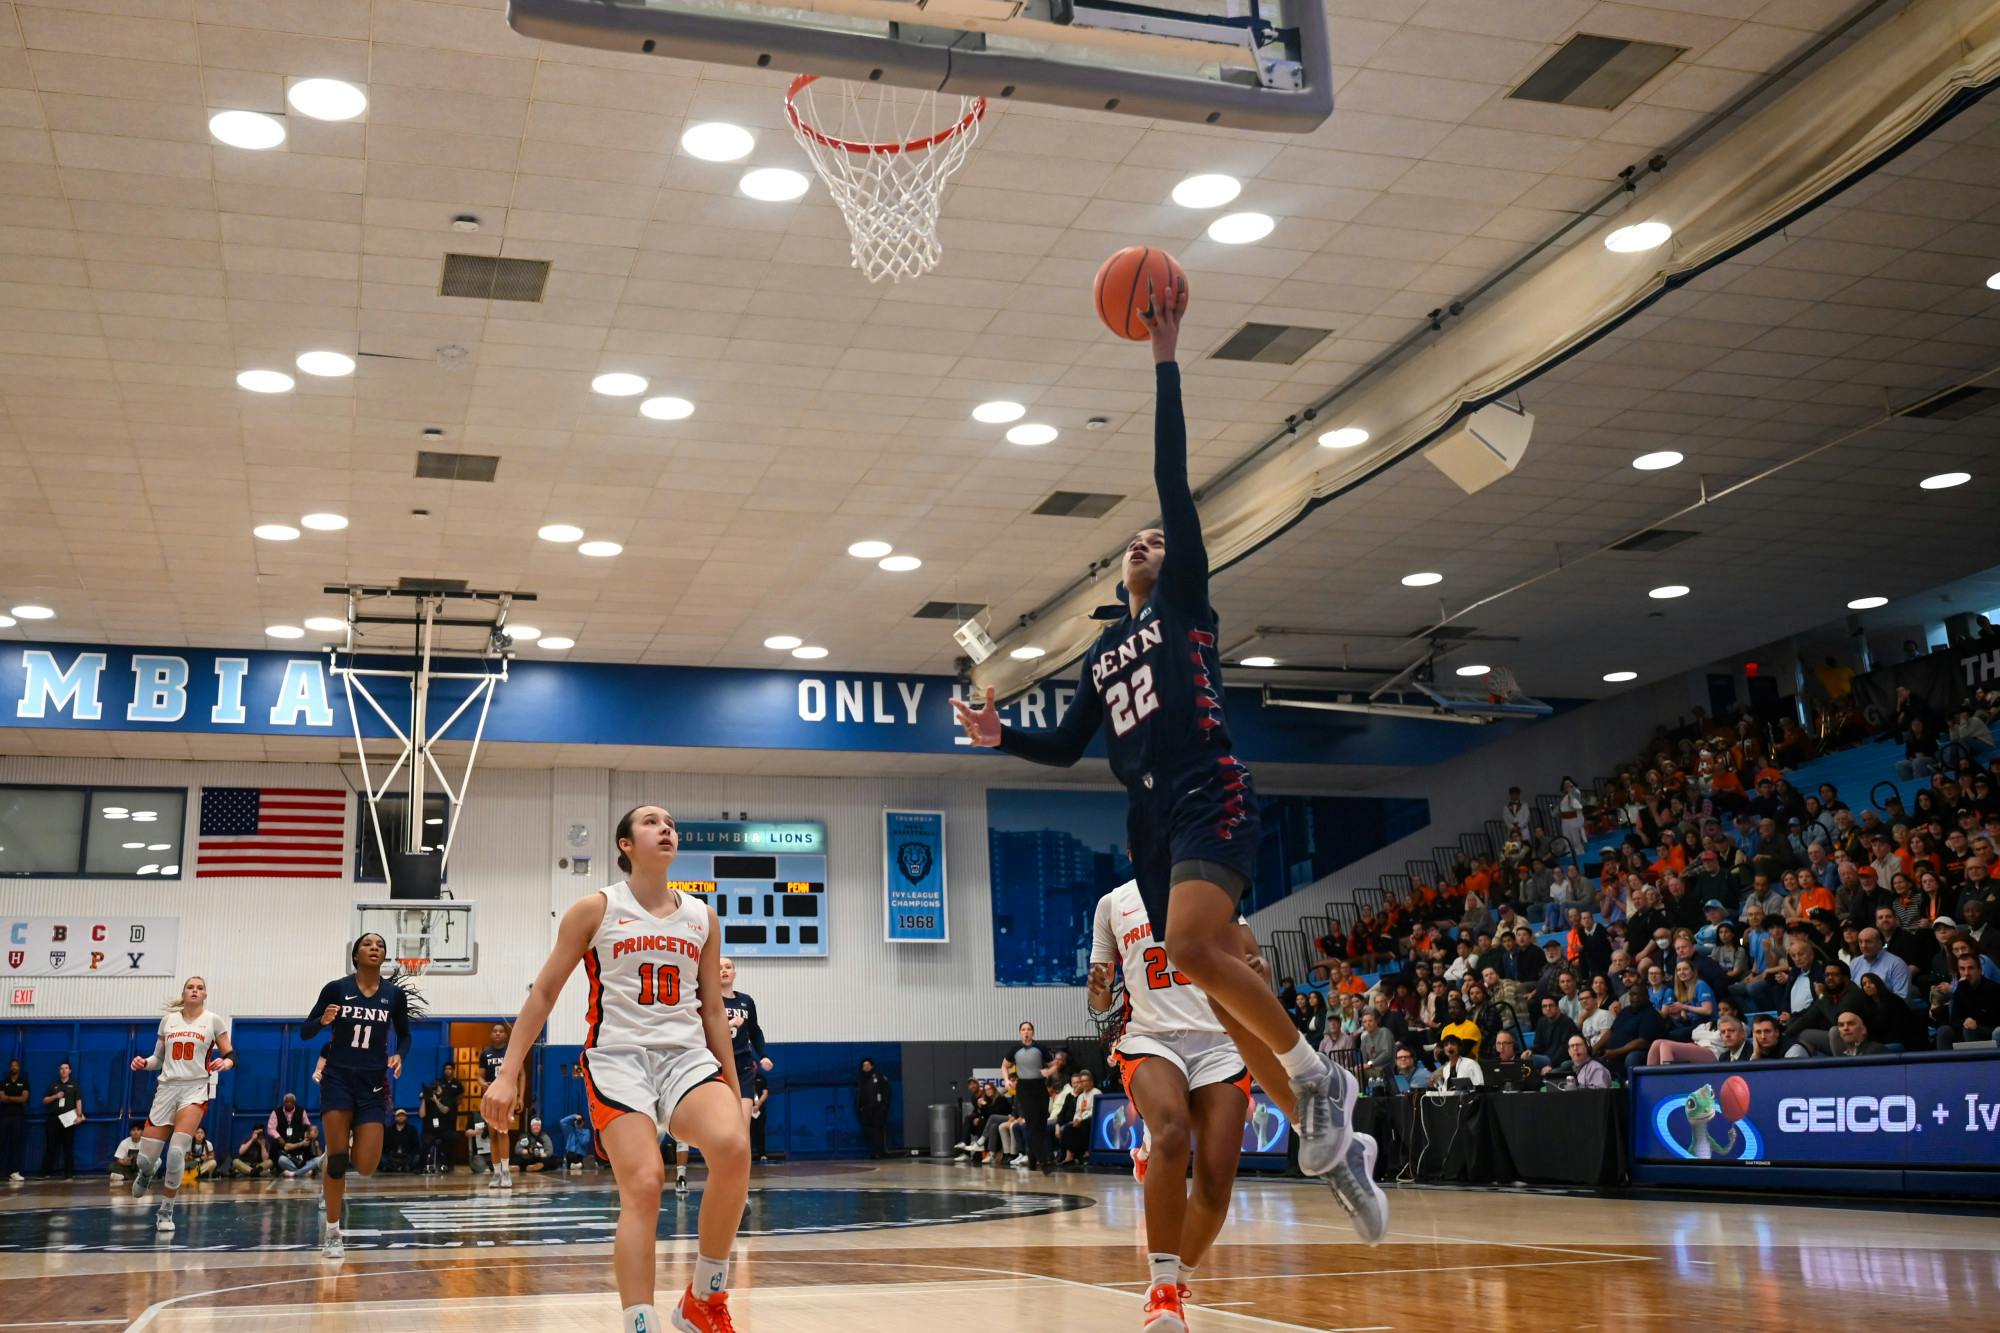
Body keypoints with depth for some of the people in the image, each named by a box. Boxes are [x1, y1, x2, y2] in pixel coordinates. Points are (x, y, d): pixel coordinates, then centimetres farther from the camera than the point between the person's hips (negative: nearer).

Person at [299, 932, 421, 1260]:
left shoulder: (395, 993, 1)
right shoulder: (336, 988, -4)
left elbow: (404, 1035, 15)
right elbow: (304, 1032, 0)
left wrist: (398, 1055, -6)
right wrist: (323, 1020, -21)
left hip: (374, 1083, 2)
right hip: (339, 1077, -2)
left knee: (366, 1166, -6)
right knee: (337, 1157, -8)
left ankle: (337, 1172, 32)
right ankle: (332, 1234, 6)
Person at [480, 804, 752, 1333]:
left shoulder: (703, 918, 12)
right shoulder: (595, 909, 3)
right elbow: (543, 993, 5)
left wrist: (734, 1092, 15)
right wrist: (509, 1072, -2)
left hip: (687, 1056, 3)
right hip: (619, 1057, -2)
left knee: (734, 1147, -26)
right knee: (643, 1186, -22)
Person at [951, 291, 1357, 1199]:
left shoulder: (1185, 599, 8)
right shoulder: (1104, 648, 25)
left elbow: (1174, 480, -2)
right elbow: (1067, 747, 25)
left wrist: (1165, 362, -5)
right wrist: (1001, 738, 8)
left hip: (1211, 799, -7)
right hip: (1150, 819, 7)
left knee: (1191, 948, -28)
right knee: (1222, 986, 2)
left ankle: (1321, 1077, -12)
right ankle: (1328, 1134, 11)